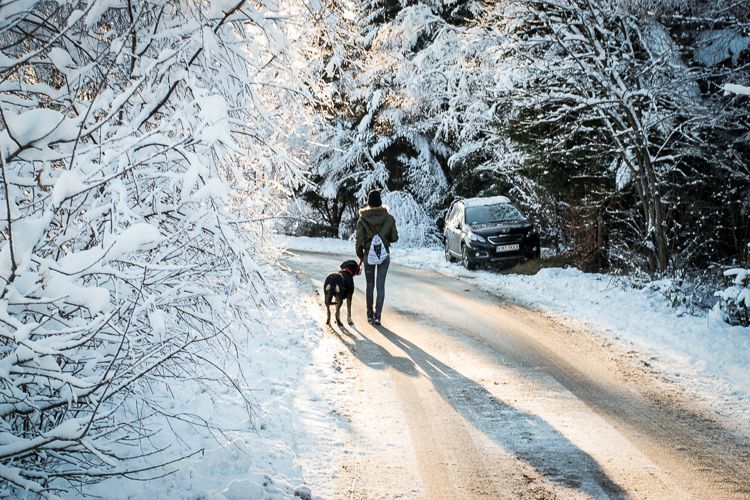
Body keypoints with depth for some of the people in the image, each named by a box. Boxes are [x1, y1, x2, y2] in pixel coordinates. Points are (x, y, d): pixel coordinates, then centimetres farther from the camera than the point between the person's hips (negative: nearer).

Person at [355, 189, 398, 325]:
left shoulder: (362, 220, -10)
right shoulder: (389, 218, -7)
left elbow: (359, 241, -10)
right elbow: (394, 237, -1)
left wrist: (360, 254, 8)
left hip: (369, 255, 0)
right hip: (384, 255, 0)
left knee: (370, 285, 15)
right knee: (381, 285, 3)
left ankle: (370, 314, 22)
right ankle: (377, 315, -4)